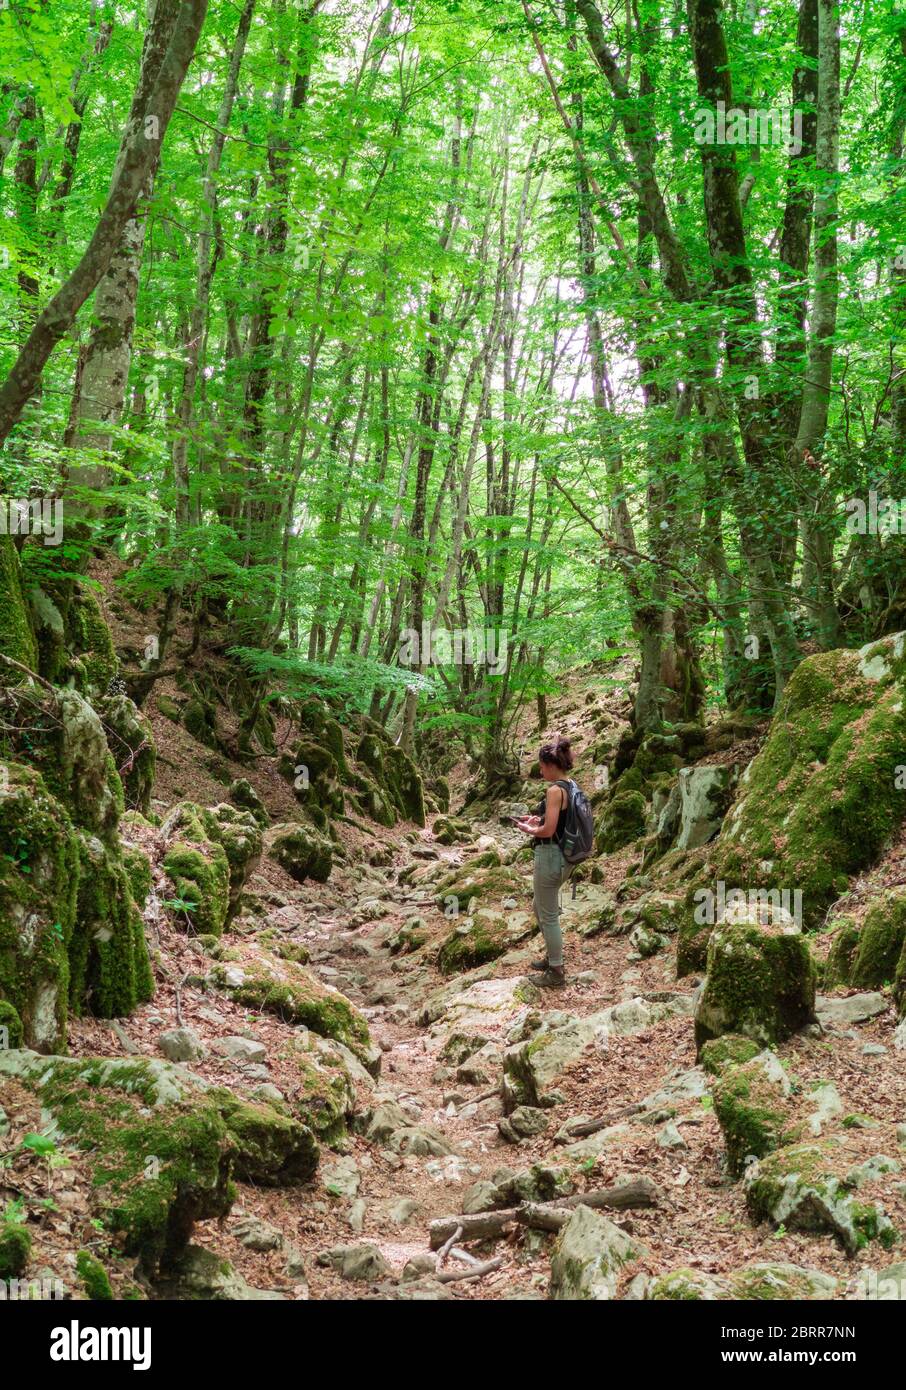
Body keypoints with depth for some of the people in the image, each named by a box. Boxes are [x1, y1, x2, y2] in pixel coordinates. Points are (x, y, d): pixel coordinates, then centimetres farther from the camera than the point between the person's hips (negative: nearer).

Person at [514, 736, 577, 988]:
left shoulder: (555, 790, -20)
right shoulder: (570, 787, 8)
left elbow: (548, 830, -23)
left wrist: (528, 829, -5)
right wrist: (537, 819, 13)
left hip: (550, 855, -10)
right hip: (563, 856, 10)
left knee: (549, 915, 3)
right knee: (541, 908, 25)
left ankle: (556, 973, 13)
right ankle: (553, 956, 37)